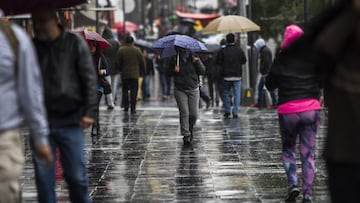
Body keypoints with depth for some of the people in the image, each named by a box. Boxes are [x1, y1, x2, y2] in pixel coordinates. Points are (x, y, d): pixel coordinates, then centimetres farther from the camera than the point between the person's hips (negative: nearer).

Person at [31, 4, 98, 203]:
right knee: (43, 175, 2)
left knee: (76, 175, 1)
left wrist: (89, 111, -9)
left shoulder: (75, 43, -1)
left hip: (70, 121, -2)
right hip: (41, 121, 2)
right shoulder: (32, 47, 6)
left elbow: (89, 79, -2)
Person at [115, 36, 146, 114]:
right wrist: (143, 71, 18)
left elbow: (117, 63, 0)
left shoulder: (121, 50, -2)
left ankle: (126, 106, 7)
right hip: (135, 75, 0)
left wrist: (120, 69, 18)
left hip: (124, 75, 0)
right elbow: (142, 62, 3)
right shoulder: (137, 50, -1)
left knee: (125, 90, 13)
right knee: (134, 91, 1)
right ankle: (133, 108, -3)